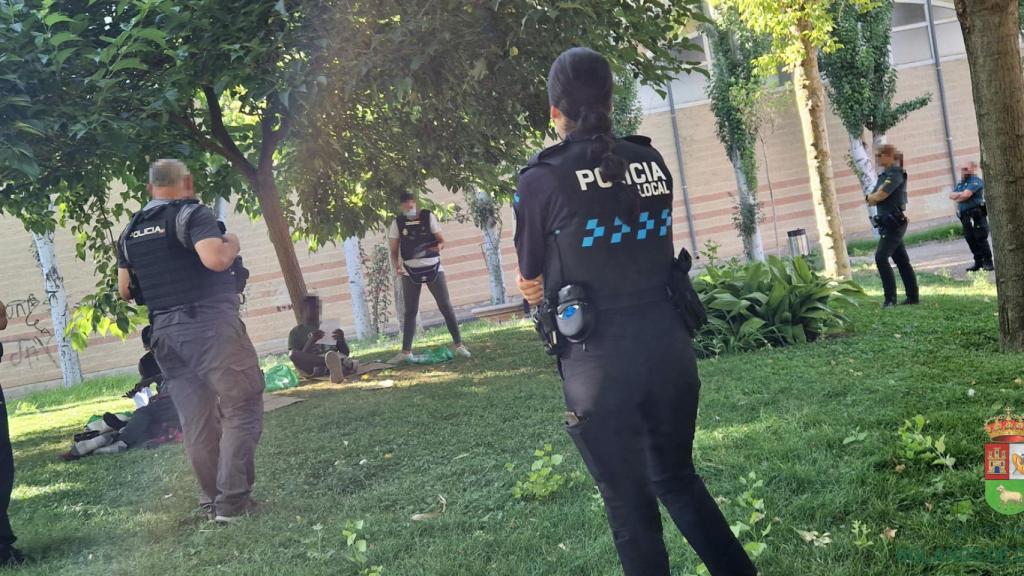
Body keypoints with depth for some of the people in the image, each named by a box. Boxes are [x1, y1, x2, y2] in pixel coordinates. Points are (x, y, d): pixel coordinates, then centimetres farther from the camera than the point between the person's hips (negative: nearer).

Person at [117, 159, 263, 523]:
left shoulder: (131, 231, 14)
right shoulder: (192, 213, -7)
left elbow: (125, 290, 18)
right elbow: (215, 259, -23)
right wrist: (232, 245, -3)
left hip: (165, 333, 7)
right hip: (211, 325, -7)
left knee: (196, 422, 12)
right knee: (242, 408, -1)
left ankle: (213, 499, 18)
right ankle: (232, 500, -7)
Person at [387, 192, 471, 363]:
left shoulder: (428, 217, -2)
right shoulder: (397, 223, -1)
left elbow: (441, 240, -3)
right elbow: (394, 251, 2)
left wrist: (439, 246, -27)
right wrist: (397, 267, -16)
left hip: (433, 268, -1)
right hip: (410, 272, 1)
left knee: (446, 307, -2)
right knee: (410, 312, 5)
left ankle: (459, 344, 4)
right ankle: (406, 351, 10)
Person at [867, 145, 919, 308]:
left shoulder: (895, 174, -13)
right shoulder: (885, 175, 16)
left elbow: (879, 196, -20)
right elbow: (874, 199, 13)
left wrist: (871, 197, 1)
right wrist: (875, 197, -8)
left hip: (894, 222, -10)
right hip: (889, 223, 10)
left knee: (881, 257, -16)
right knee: (901, 260, 12)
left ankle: (890, 298, -15)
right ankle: (913, 296, 18)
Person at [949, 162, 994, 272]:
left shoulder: (976, 181, -8)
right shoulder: (960, 183, 19)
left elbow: (966, 195, -18)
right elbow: (952, 195, 9)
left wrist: (957, 197, 2)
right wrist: (960, 194, -11)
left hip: (976, 214, -8)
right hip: (965, 216, 8)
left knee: (980, 238, -8)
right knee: (970, 239, 8)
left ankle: (988, 263, -4)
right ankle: (978, 263, 14)